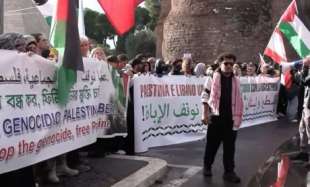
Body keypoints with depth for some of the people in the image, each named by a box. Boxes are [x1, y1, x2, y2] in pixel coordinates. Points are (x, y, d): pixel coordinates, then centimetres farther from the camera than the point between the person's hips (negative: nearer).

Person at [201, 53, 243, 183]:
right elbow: (205, 96, -4)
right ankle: (207, 167, 25)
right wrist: (205, 114, -9)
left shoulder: (235, 81, 9)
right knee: (212, 144, 7)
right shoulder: (213, 78, -3)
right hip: (215, 117, -3)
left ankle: (229, 171, 12)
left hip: (230, 118, 3)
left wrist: (238, 117, 10)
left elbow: (238, 100, 14)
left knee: (229, 146, 5)